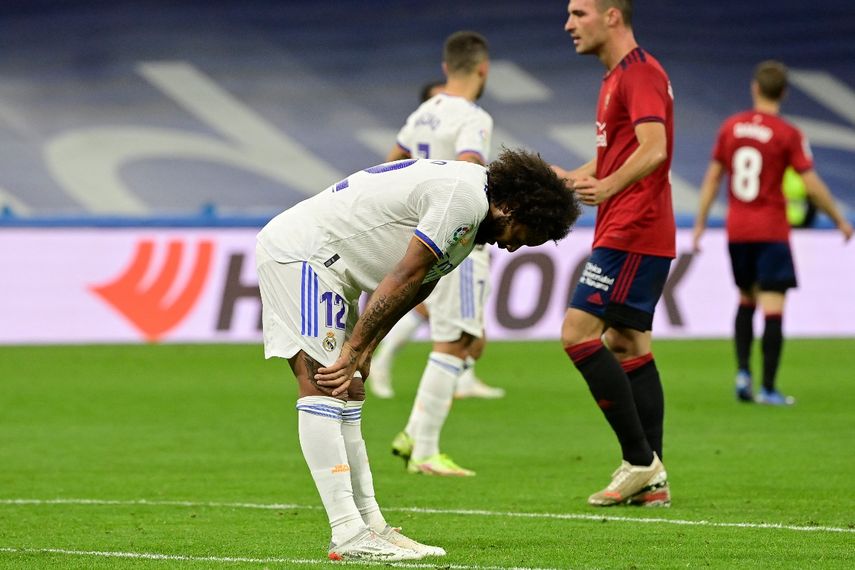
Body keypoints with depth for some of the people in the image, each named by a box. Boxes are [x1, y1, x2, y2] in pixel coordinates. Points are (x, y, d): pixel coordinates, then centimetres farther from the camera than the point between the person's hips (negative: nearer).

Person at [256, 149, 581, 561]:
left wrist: (362, 352, 5)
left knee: (347, 395, 9)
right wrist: (354, 350, -16)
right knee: (323, 391, -15)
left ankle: (370, 526, 10)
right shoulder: (464, 198, -19)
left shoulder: (466, 203, 15)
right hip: (297, 252, -11)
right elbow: (404, 279, -19)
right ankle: (348, 535, -22)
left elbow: (414, 288, 13)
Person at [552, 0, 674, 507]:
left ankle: (641, 460, -12)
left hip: (631, 232, -11)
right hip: (629, 233, 11)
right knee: (627, 343, 9)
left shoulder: (640, 73, -13)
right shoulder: (617, 77, 20)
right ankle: (652, 481, 8)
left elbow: (653, 148, -27)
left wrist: (608, 187, -36)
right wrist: (568, 178, 25)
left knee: (578, 332, -13)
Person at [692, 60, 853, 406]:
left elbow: (712, 177, 7)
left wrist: (700, 224, 15)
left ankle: (742, 372, 6)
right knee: (773, 308, -3)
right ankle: (768, 388, -7)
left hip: (737, 231, 4)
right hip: (772, 231, -4)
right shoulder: (788, 135, -9)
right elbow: (812, 186, -9)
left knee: (746, 300, 20)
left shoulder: (730, 127, 3)